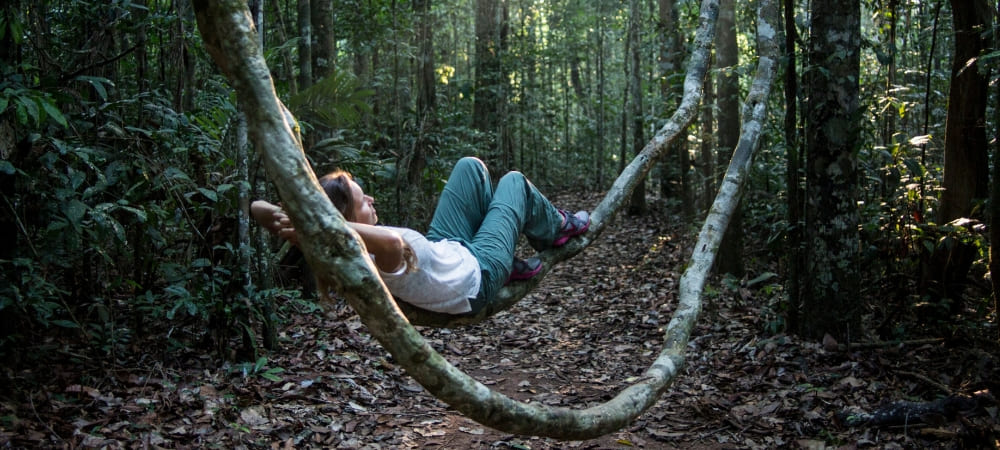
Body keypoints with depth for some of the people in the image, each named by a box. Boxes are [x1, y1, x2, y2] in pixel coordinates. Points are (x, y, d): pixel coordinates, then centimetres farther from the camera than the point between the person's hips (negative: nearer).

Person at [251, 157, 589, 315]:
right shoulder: (382, 259, -45)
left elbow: (257, 208, -22)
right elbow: (392, 240, -70)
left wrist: (285, 215, -44)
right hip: (477, 275, -7)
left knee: (470, 167, 13)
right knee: (514, 182, 8)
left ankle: (511, 264, 29)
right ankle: (557, 229, 42)